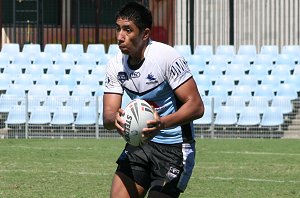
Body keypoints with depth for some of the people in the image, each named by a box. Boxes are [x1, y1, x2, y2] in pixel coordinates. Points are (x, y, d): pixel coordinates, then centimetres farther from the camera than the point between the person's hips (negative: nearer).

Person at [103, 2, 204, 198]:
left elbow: (196, 106, -23)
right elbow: (108, 115, -3)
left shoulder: (167, 57, -20)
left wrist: (162, 123, -39)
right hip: (139, 143, 6)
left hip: (175, 147, -6)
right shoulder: (116, 65, -1)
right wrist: (114, 120, -29)